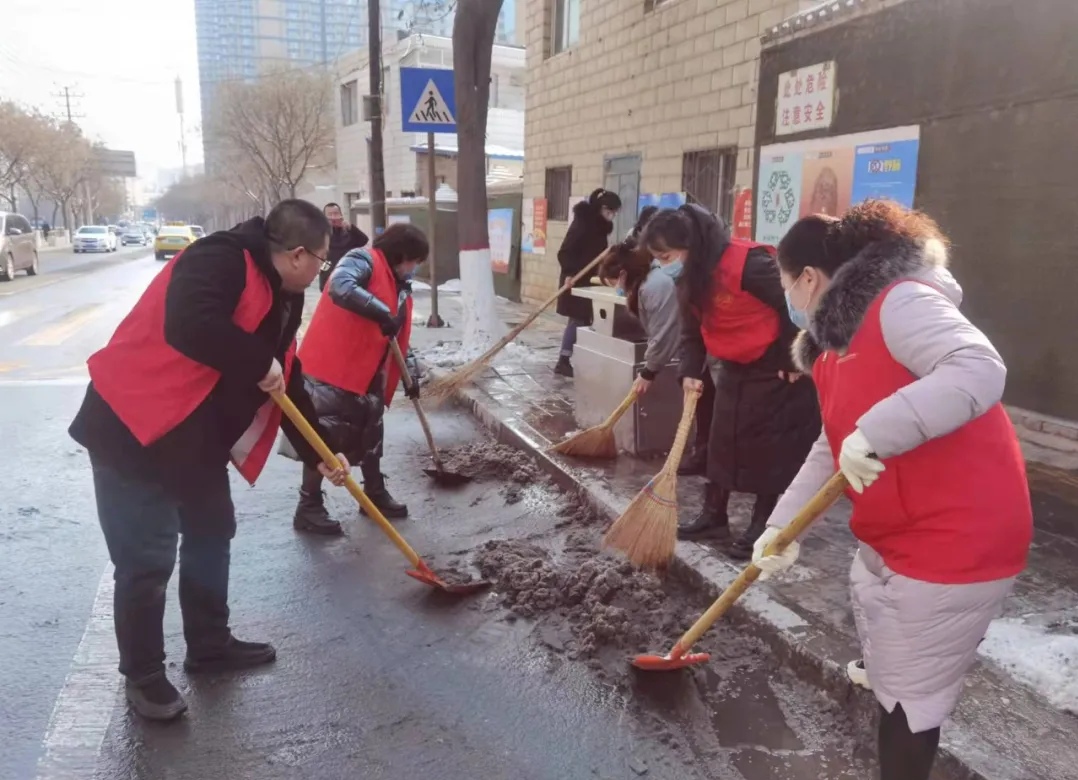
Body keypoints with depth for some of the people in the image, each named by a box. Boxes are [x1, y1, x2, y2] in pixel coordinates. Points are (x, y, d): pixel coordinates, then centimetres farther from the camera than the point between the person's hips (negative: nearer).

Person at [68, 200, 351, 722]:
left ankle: (210, 645, 35)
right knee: (147, 560, -2)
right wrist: (261, 364, -24)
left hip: (198, 440, 10)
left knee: (211, 537, 18)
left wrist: (319, 454, 15)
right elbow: (190, 327, -38)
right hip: (133, 431, -10)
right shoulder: (221, 261, -19)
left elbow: (288, 386, 16)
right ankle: (142, 674, 19)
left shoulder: (281, 299, 10)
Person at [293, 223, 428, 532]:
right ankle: (309, 508, 5)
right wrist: (382, 312, -35)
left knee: (372, 434, 16)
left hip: (368, 373, 9)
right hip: (331, 368, -9)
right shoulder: (363, 261, -11)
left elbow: (398, 338, 21)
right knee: (324, 437, -5)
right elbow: (339, 286, -33)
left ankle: (375, 493, 32)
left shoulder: (400, 286, 15)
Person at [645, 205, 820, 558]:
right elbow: (692, 330, 7)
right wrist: (691, 371, -6)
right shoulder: (690, 277, -1)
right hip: (733, 366, 8)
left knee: (769, 446, -1)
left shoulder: (747, 263, -28)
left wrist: (793, 359, -18)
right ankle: (714, 516, 22)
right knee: (721, 441, 10)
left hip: (774, 367, -8)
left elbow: (792, 305, -23)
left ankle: (762, 526, 10)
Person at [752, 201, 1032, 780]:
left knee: (910, 688, 2)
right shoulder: (836, 336, 10)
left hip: (956, 535, -10)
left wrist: (874, 433, -41)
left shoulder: (899, 302, -20)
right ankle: (881, 673, 65)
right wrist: (782, 524, 0)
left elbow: (979, 370, -37)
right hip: (893, 530, 10)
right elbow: (831, 450, 7)